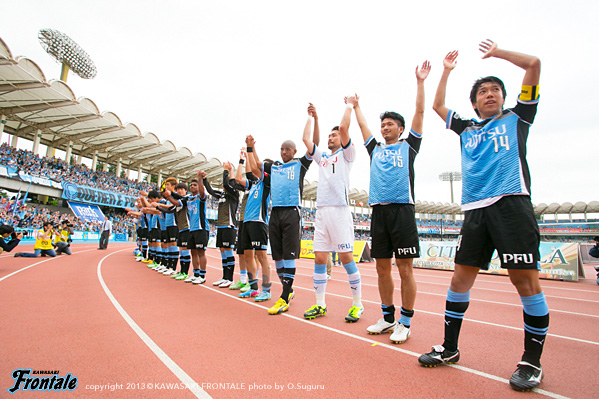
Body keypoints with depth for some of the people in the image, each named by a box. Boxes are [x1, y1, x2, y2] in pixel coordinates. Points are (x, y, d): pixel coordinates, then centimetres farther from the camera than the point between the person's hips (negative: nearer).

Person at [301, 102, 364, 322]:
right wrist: (312, 117, 32)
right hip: (321, 211, 6)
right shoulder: (322, 157, 25)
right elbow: (306, 139, 22)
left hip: (339, 209, -6)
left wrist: (350, 106, 10)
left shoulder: (346, 154, 9)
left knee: (346, 257, -6)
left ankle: (357, 305, 6)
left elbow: (344, 127, -4)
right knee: (319, 258, 3)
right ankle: (320, 304, 12)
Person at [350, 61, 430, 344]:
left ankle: (405, 323, 9)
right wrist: (355, 106, 39)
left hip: (402, 209, -4)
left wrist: (420, 82, 9)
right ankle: (388, 318, 21)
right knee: (382, 268, 8)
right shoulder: (375, 149, 22)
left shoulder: (408, 146, 12)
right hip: (378, 211, 5)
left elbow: (420, 112, 8)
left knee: (405, 268, -2)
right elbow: (362, 125, 31)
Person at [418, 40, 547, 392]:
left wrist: (497, 52, 23)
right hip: (475, 209, 4)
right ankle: (449, 348, 14)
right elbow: (438, 105, 32)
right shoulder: (467, 129, 24)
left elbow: (534, 64, 12)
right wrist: (448, 71, 36)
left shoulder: (517, 118, 16)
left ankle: (532, 361, 10)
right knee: (461, 277, 3)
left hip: (512, 204, -3)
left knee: (526, 279, -6)